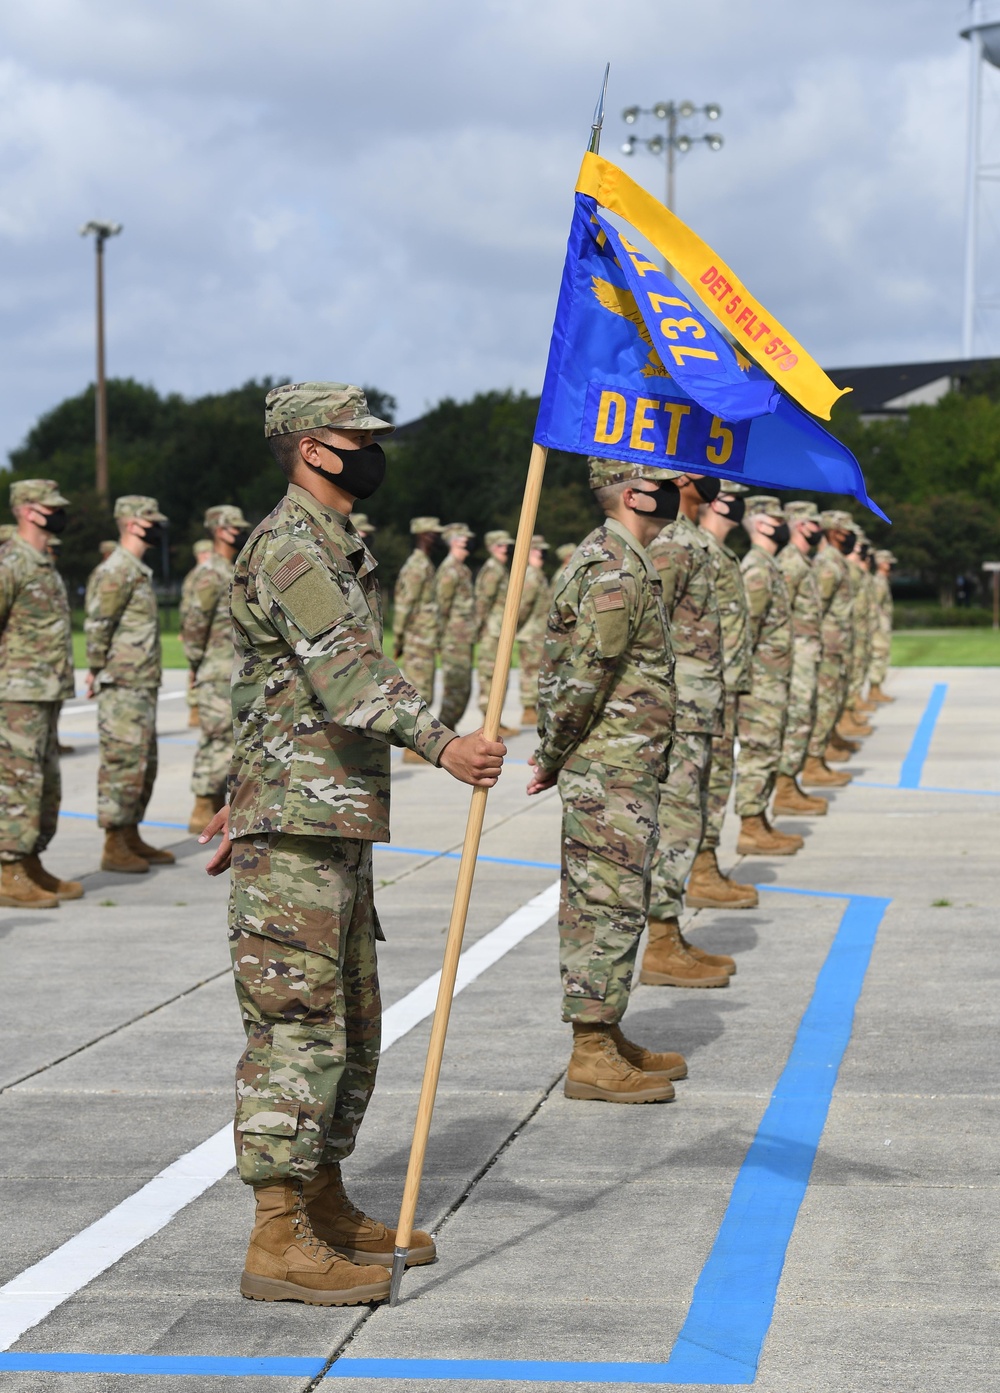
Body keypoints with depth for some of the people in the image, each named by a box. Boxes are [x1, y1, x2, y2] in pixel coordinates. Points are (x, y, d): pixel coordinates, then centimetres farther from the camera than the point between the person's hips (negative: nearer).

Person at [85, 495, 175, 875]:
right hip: (123, 687, -10)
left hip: (142, 687, 10)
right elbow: (96, 625, -19)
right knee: (123, 764, -7)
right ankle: (114, 848, -2)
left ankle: (131, 839, 22)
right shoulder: (116, 570, -14)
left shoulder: (138, 570, 18)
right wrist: (97, 672, -13)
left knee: (144, 765, 14)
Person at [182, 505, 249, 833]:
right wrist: (196, 666, -13)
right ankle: (202, 812, -3)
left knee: (225, 739, 13)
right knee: (218, 739, -8)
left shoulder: (230, 572, 17)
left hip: (233, 673, 10)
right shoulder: (211, 573, -15)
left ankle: (218, 809, 19)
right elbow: (194, 623, -19)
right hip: (217, 673, -10)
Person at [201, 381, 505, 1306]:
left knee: (353, 1024, 15)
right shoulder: (290, 545, -13)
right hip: (296, 831, -10)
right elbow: (345, 670, -28)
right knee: (298, 1026, -9)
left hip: (338, 826, 10)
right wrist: (441, 744, -40)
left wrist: (245, 796, 31)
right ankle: (279, 1242, -5)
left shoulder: (336, 545, 21)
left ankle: (325, 1207, 25)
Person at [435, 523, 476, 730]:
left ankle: (447, 729, 16)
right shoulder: (450, 570, -13)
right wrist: (441, 639, -15)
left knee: (463, 688, 12)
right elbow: (442, 606, -16)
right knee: (456, 686, -9)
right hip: (455, 639, -10)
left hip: (464, 639, 10)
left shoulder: (461, 569, 18)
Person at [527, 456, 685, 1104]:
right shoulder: (617, 572, -18)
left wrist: (556, 754, 16)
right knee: (609, 906, -6)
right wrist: (554, 756, -11)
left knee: (613, 905, 15)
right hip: (610, 771, -11)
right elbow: (583, 674, -21)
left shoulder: (611, 558, 17)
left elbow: (578, 671, 20)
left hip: (624, 772, 11)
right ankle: (592, 1057, 0)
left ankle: (608, 1038, 24)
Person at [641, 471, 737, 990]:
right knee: (675, 824, -7)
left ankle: (670, 941, 20)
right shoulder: (671, 542, -14)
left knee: (682, 824, 13)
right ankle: (658, 949, -2)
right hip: (679, 708, -10)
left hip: (694, 711, 10)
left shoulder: (688, 539, 18)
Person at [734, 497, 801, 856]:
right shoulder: (757, 568, -15)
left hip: (773, 679, 10)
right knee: (759, 751, -7)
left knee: (767, 752, 13)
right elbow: (745, 626, -21)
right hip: (761, 680, -10)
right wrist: (744, 676, -21)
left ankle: (760, 824, 19)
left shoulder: (768, 566, 17)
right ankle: (751, 830, -4)